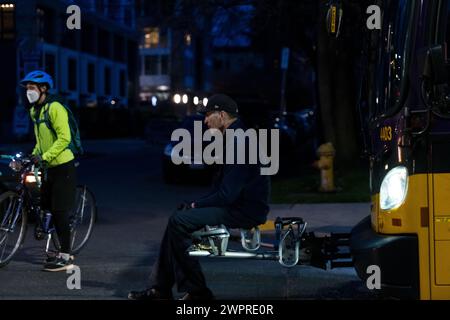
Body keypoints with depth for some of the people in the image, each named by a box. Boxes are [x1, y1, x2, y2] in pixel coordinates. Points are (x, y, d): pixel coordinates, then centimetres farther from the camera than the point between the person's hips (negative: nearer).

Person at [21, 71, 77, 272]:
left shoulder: (55, 108, -16)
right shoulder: (34, 111, 12)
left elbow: (64, 138, -23)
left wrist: (45, 157, -25)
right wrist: (34, 155, 7)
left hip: (63, 166, -9)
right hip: (49, 167, 9)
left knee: (60, 211, -9)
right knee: (49, 209, 12)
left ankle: (65, 258, -4)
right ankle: (64, 252, 21)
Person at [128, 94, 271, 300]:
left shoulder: (240, 143, -19)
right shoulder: (235, 139, 16)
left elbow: (227, 195, -23)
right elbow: (223, 188, 19)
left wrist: (196, 205, -10)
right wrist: (195, 204, 6)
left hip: (245, 211, -11)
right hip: (238, 204, 11)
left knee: (179, 222, -16)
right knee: (178, 218, 9)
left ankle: (197, 291, -8)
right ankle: (160, 289, 8)